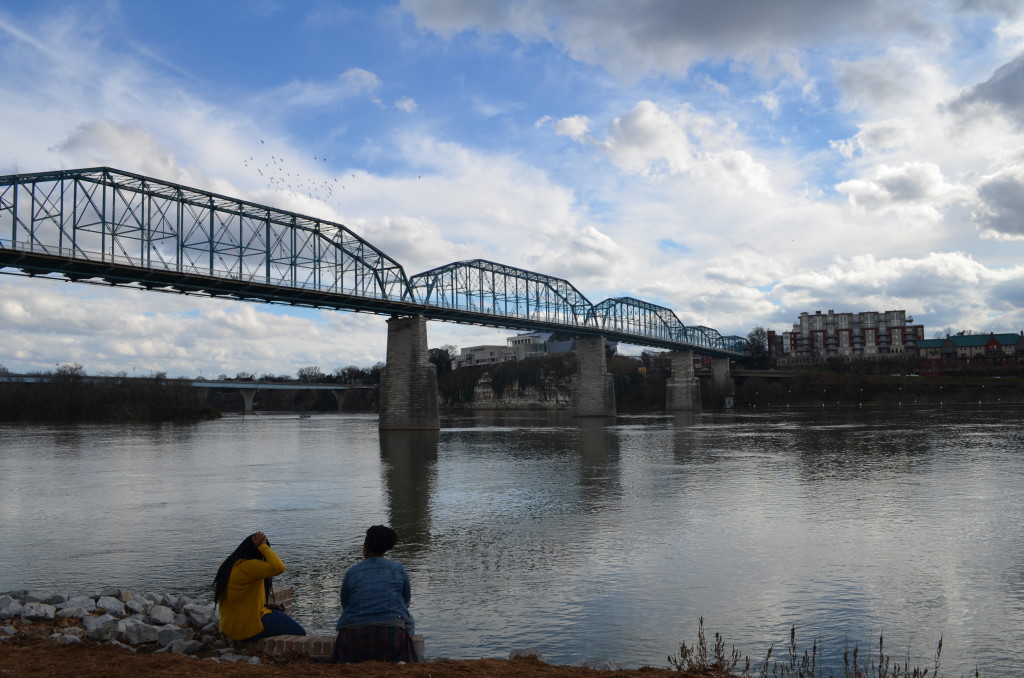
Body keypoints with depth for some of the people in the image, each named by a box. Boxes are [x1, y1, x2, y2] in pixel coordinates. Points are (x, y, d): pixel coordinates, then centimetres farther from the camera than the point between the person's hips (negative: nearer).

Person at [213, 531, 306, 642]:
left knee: (278, 612, 29)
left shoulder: (228, 565, 6)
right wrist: (262, 546, -22)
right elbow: (279, 567, -33)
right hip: (249, 629, -10)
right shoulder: (248, 566, -23)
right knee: (299, 633, -3)